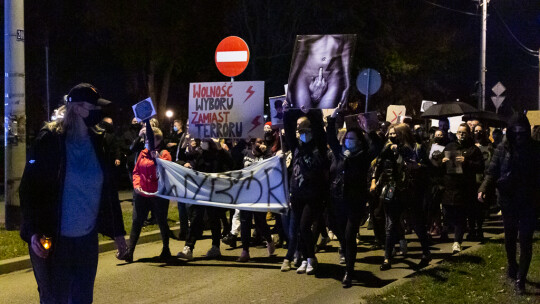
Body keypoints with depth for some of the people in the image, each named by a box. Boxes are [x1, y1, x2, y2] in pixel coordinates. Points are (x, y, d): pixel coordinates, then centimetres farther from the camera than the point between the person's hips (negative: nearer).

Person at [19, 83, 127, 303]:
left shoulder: (97, 141, 5)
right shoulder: (49, 139, -10)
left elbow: (109, 189, 11)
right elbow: (29, 187, -13)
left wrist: (117, 232, 12)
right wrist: (33, 231, -22)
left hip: (87, 240, 5)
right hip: (53, 241, -5)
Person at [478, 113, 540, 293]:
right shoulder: (503, 149, -4)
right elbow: (492, 173, -6)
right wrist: (483, 189, -22)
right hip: (508, 200, 2)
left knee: (525, 240, -6)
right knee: (510, 236, 19)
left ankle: (520, 278, -3)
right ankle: (512, 266, 40)